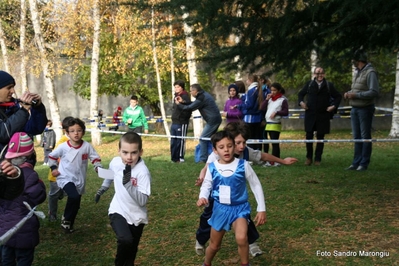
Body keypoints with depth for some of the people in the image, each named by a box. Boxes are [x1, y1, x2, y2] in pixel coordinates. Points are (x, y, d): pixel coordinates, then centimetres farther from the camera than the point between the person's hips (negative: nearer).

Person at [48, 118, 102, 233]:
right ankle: (66, 219, -5)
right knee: (74, 197, -29)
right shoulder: (63, 147, -12)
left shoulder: (87, 146, -9)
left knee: (76, 205, 13)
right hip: (65, 178, -4)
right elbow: (52, 156, 5)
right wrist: (53, 168, -2)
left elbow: (95, 158, 2)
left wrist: (98, 167, -14)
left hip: (79, 180, 4)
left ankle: (69, 224, 37)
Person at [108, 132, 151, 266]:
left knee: (131, 253, 14)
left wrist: (128, 183, -41)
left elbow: (142, 201, -31)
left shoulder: (142, 171, -25)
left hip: (136, 216, -1)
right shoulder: (115, 162, -11)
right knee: (125, 240, -28)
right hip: (118, 211, 1)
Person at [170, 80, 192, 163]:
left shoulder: (185, 97, -9)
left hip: (181, 123, -9)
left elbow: (188, 109, -17)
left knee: (180, 141, -4)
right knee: (173, 141, 10)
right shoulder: (176, 96, 17)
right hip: (174, 122, 9)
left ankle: (180, 158, 2)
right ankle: (174, 158, 16)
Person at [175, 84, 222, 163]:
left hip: (212, 121, -10)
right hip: (216, 119, 10)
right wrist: (183, 102, 11)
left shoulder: (201, 98, -16)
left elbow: (190, 108, -10)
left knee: (202, 139, -4)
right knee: (209, 138, 17)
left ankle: (203, 159, -2)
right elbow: (193, 104, 19)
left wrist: (178, 104, 3)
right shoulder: (204, 95, 14)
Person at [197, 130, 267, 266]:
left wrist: (262, 209, -4)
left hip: (239, 208, -2)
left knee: (241, 238, -30)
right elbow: (206, 185, 7)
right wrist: (202, 197, -16)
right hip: (220, 208, 2)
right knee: (214, 245, 15)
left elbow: (256, 185, -4)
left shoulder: (243, 165, -14)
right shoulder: (212, 168, -9)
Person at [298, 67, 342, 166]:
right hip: (310, 114, 1)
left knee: (320, 137, 4)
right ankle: (309, 157, 13)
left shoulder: (329, 85, 3)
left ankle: (318, 159, 12)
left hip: (323, 115, 0)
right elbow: (301, 94, 16)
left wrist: (334, 106, -4)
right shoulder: (309, 84, 5)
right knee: (309, 136, 1)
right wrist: (301, 102, -1)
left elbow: (338, 96, 10)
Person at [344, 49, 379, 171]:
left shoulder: (370, 73, -14)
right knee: (356, 137, 12)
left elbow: (374, 92, -20)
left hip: (365, 109, -8)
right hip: (355, 109, 8)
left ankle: (364, 164, 7)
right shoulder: (357, 72, 12)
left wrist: (356, 95, -19)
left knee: (365, 137, 0)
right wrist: (349, 93, 2)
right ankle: (356, 162, 19)